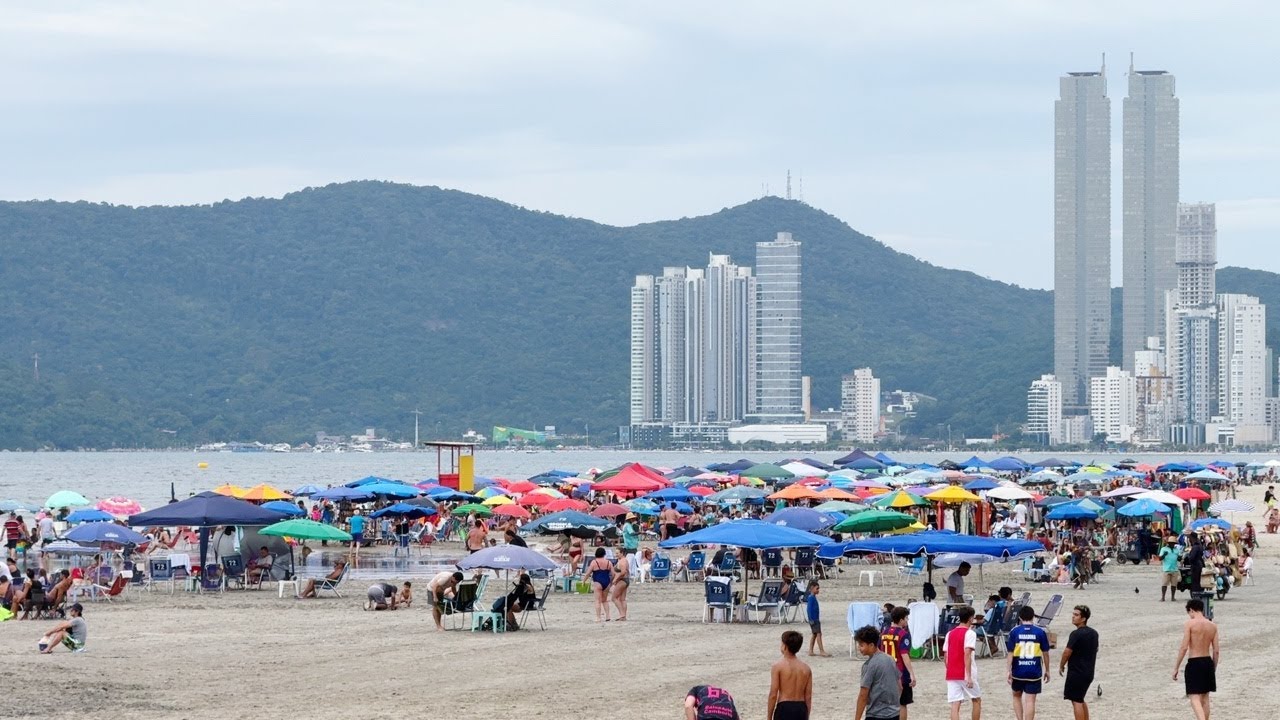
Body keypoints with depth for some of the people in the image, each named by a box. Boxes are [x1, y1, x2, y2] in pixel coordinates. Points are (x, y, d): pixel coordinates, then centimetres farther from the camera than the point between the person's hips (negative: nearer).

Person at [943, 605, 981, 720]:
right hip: (965, 674, -5)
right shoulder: (970, 633, -8)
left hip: (951, 675, 5)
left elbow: (946, 656, 10)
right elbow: (967, 654, -18)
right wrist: (969, 676, -20)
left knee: (955, 705, -1)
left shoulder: (950, 633, 11)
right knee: (977, 700, 16)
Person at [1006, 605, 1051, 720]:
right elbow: (1045, 653, 1)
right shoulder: (1040, 632, -3)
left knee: (1017, 695, 22)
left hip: (1018, 671, 1)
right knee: (1030, 700, 1)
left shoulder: (1014, 631, -4)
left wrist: (1009, 671, -1)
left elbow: (1011, 653, -6)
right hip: (1034, 672, -1)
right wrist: (1047, 670, 13)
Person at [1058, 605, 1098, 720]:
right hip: (1089, 672, 8)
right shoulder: (1094, 633, 10)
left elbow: (1067, 652, -16)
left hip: (1076, 673, -8)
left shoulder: (1076, 634, -17)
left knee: (1076, 701, -4)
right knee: (1081, 700, 21)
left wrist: (1061, 666, 0)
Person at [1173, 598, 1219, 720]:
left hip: (1194, 663, -6)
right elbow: (1215, 651, 8)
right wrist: (1214, 669, 19)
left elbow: (1184, 647, -13)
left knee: (1195, 698, -9)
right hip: (1208, 662, 6)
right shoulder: (1212, 626, 6)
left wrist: (1176, 668, -7)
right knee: (1205, 697, 16)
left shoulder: (1190, 624, -10)